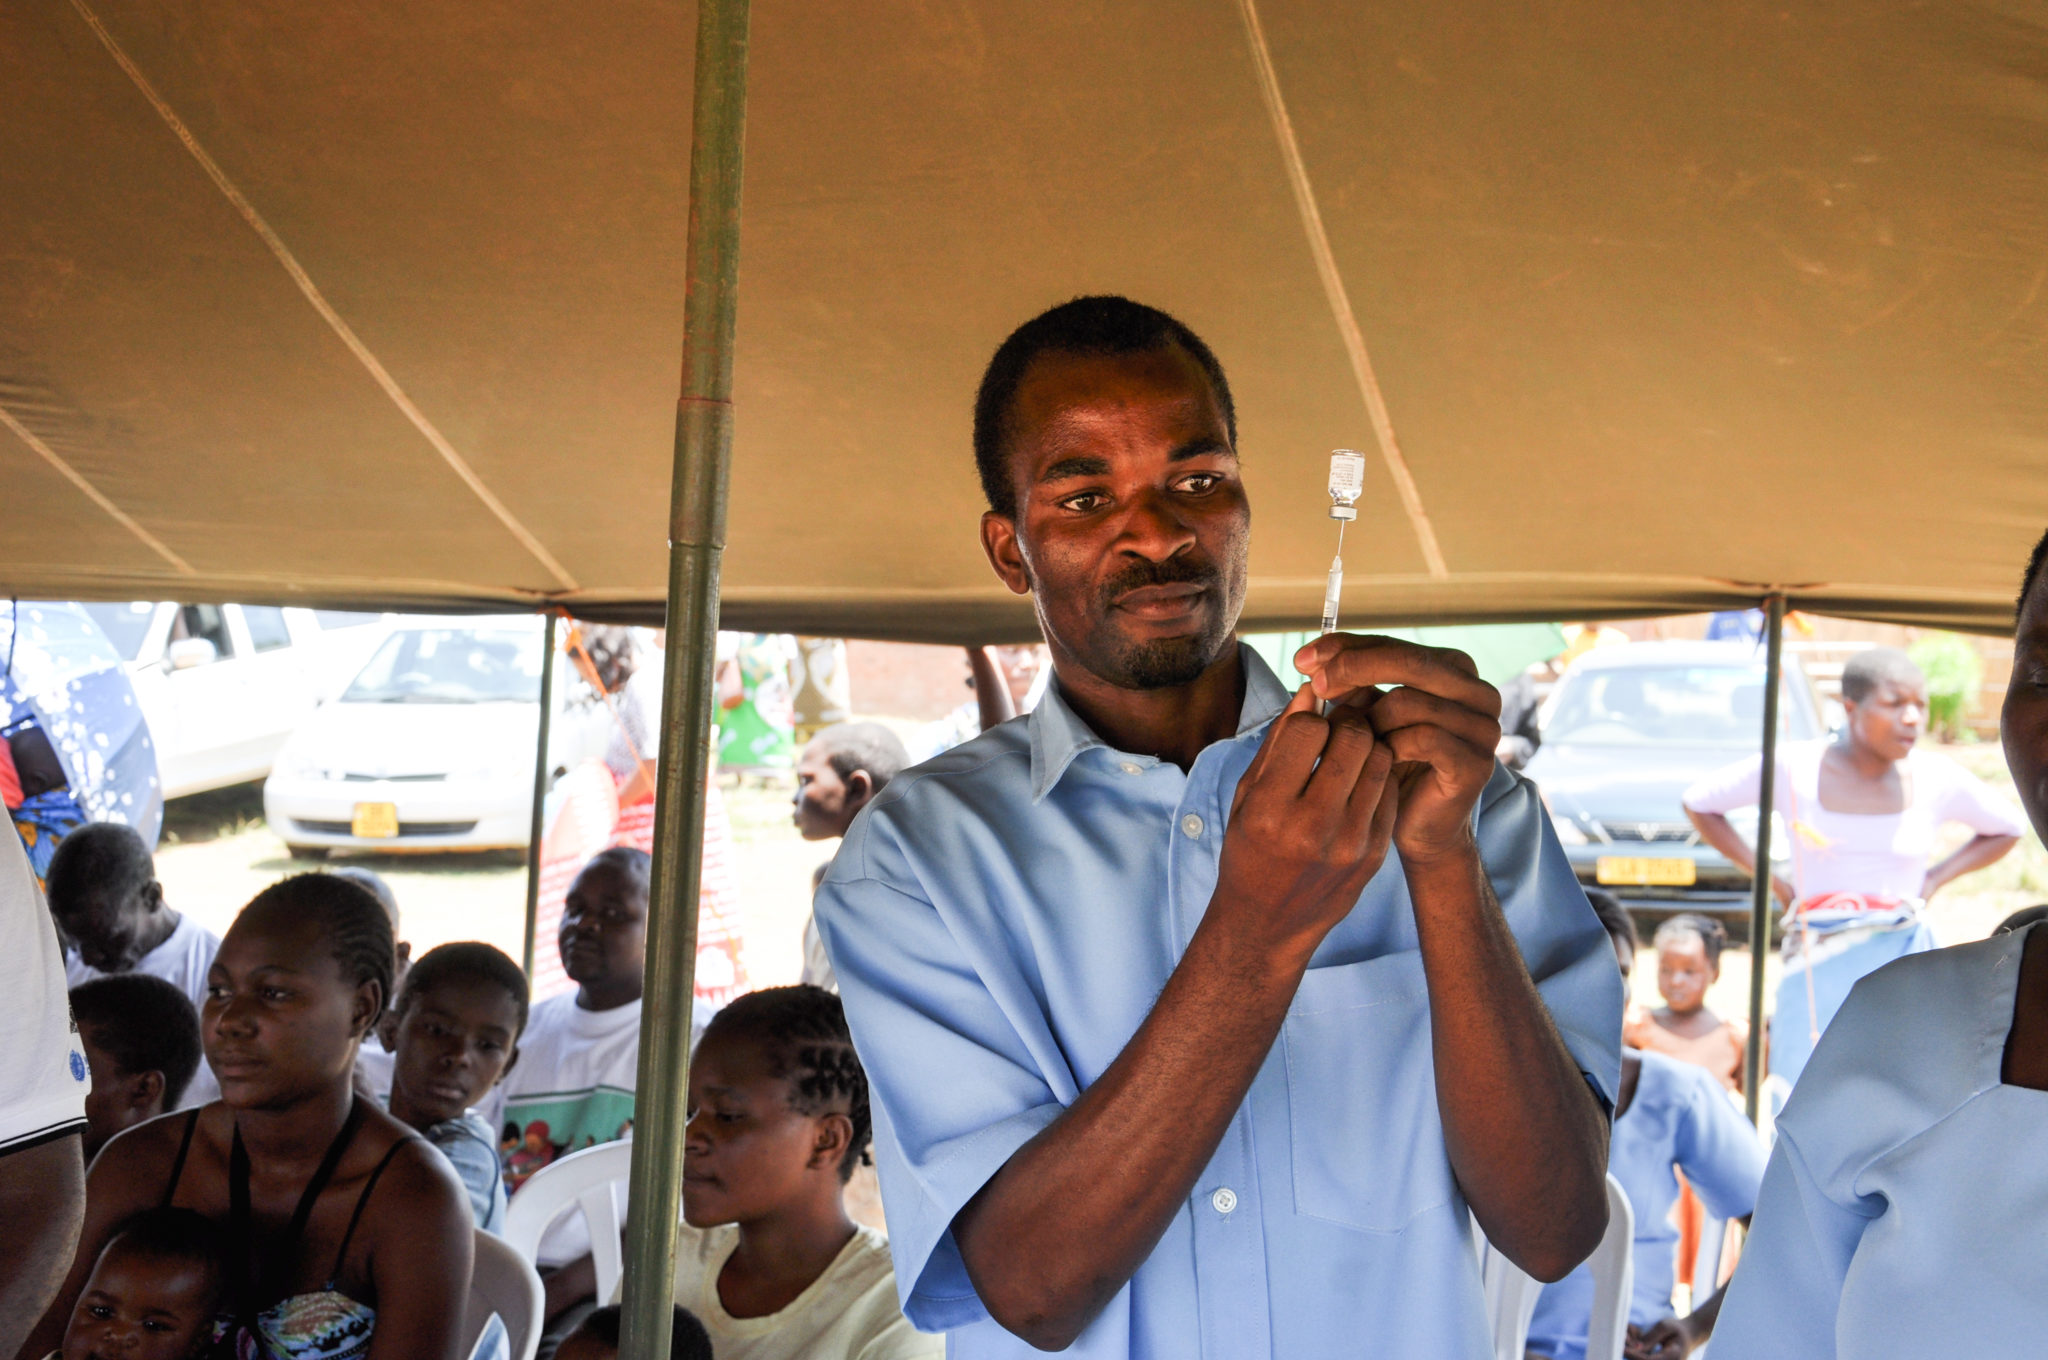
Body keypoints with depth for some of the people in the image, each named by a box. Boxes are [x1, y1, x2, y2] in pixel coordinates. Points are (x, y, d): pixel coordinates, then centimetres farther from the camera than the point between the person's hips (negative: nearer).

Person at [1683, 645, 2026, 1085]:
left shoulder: (1938, 779, -1)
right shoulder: (1794, 768, -5)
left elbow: (2007, 829, 19)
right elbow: (1698, 803, 7)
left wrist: (1932, 881, 6)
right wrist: (1772, 883, 3)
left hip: (1904, 962, 1)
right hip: (1817, 969, -1)